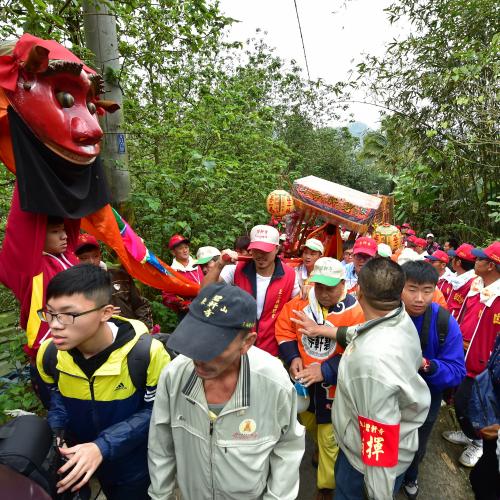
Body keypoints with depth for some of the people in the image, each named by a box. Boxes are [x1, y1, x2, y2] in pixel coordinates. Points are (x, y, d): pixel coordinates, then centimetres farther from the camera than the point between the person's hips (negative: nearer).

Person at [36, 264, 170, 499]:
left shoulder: (145, 353, -32)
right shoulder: (49, 354, -17)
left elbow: (156, 411, -20)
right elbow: (57, 396, 3)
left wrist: (103, 446, -29)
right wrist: (53, 436, -14)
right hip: (81, 461, 4)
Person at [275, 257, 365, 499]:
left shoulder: (355, 311, -22)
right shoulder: (300, 302, -11)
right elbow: (284, 328, -1)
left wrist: (326, 370, -30)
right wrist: (292, 357, -14)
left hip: (333, 385, -4)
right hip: (302, 381, 5)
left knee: (329, 438, 14)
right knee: (308, 423, 29)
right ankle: (320, 452, 62)